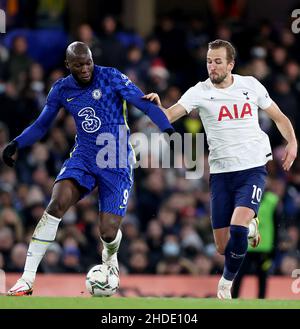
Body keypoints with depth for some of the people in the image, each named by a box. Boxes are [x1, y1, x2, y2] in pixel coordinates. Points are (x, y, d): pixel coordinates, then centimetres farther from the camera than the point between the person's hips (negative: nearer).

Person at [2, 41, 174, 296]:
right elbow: (41, 125, 15)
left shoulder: (110, 77, -11)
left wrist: (168, 129, -33)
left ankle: (110, 258, 35)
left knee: (108, 232, -9)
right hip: (83, 158, 3)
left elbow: (145, 104, -17)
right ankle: (27, 279, -24)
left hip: (117, 164, -3)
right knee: (57, 203, -25)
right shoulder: (61, 89, 2)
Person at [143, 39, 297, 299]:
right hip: (221, 173, 1)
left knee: (237, 228, -24)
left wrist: (292, 143, -3)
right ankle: (250, 224, 39)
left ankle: (227, 282, 2)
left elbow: (278, 117, 14)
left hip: (253, 169, -1)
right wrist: (158, 106, -39)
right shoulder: (200, 92, -4)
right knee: (223, 247, 3)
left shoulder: (251, 85, 2)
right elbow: (169, 116, -17)